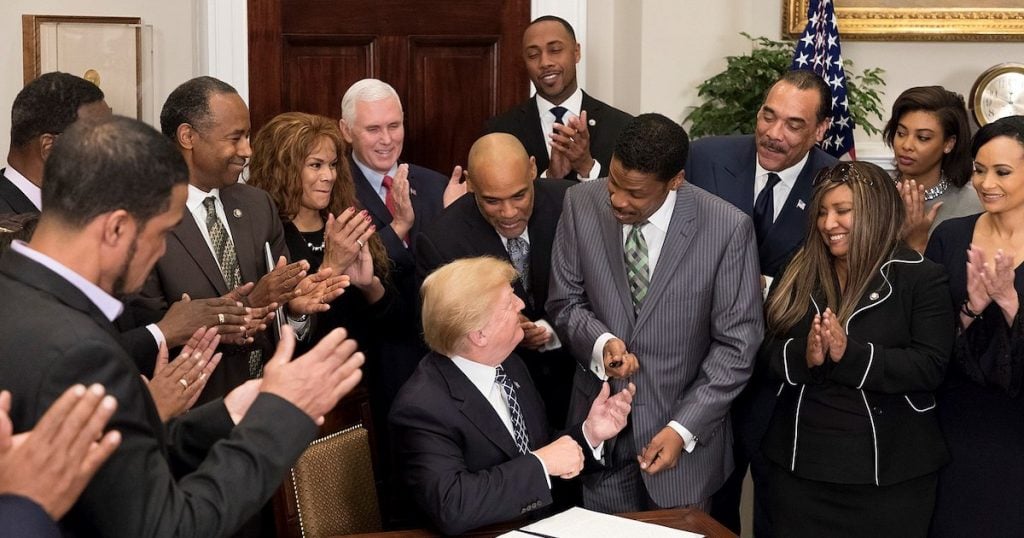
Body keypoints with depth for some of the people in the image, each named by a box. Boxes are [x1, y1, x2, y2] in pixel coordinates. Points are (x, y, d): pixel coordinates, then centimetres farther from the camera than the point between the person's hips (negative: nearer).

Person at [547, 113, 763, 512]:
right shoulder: (581, 204, -9)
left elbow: (736, 344, -11)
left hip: (684, 424, -2)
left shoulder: (728, 229, -17)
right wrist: (600, 342, -20)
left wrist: (684, 429, -17)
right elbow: (565, 302, 1)